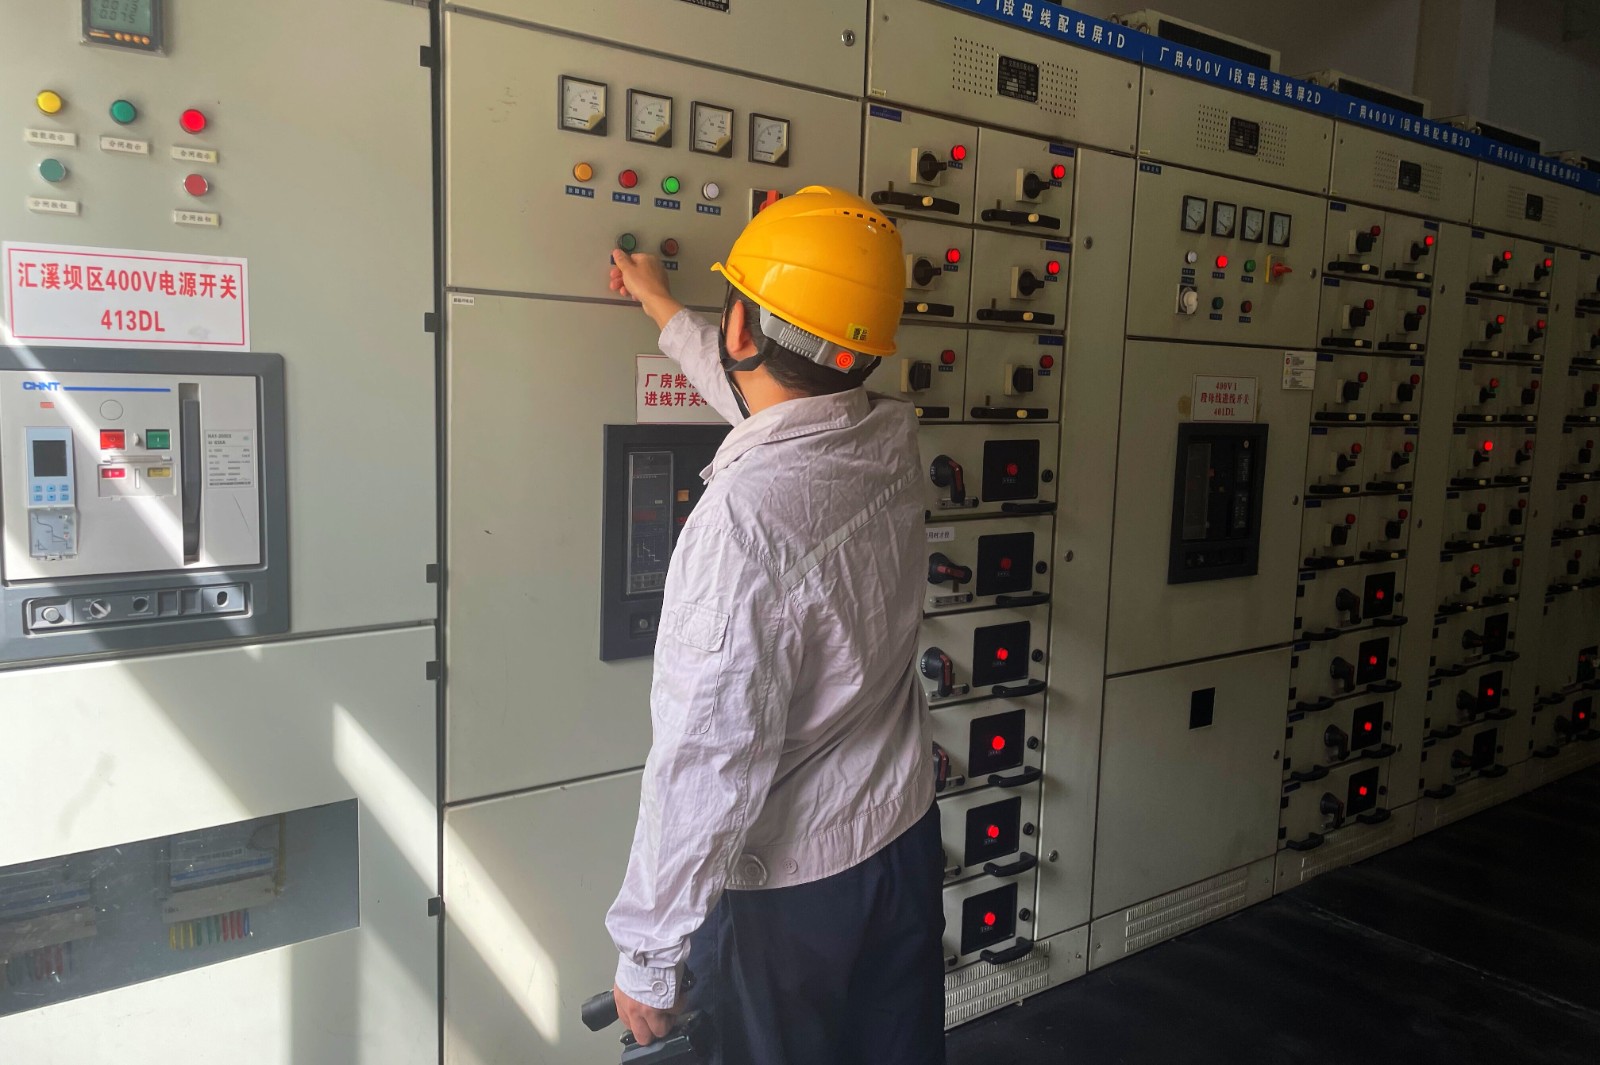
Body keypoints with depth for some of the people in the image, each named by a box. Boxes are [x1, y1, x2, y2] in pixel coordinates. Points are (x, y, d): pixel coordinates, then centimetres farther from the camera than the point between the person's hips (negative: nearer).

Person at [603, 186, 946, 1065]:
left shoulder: (743, 517, -31)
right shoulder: (892, 443, -7)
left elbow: (706, 763, -28)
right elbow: (780, 400, 16)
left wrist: (647, 957, -14)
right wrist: (663, 310, 30)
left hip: (786, 886, -7)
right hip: (905, 837, 7)